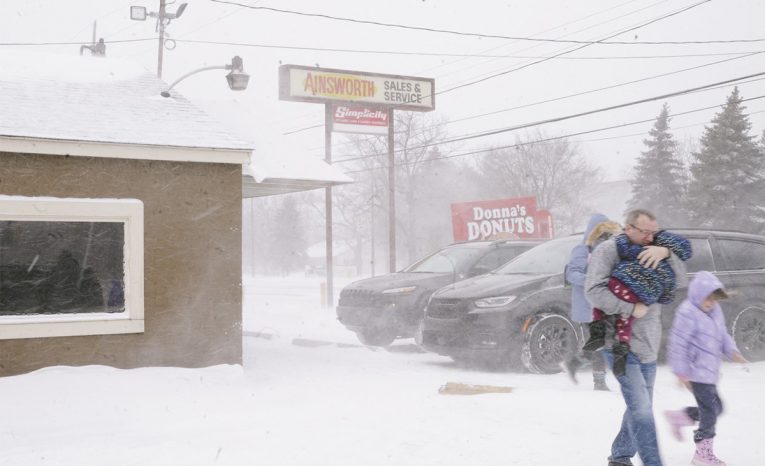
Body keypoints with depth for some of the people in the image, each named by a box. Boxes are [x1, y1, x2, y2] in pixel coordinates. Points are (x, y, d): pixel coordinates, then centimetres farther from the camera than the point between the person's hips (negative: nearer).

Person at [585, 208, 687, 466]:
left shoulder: (652, 255, 11)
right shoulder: (608, 250, -8)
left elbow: (680, 280, 1)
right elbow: (594, 291, -18)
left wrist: (666, 253, -16)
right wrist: (631, 308, -19)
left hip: (649, 347, 7)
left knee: (639, 409, 16)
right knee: (641, 409, -13)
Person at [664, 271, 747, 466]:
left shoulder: (715, 311, 10)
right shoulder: (687, 313, -17)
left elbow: (722, 335, 19)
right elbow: (678, 343, -17)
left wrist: (732, 351, 0)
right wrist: (681, 372, -17)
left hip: (709, 372, 9)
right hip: (697, 372, -9)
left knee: (715, 408, 15)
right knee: (710, 410, -6)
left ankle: (677, 417, 30)